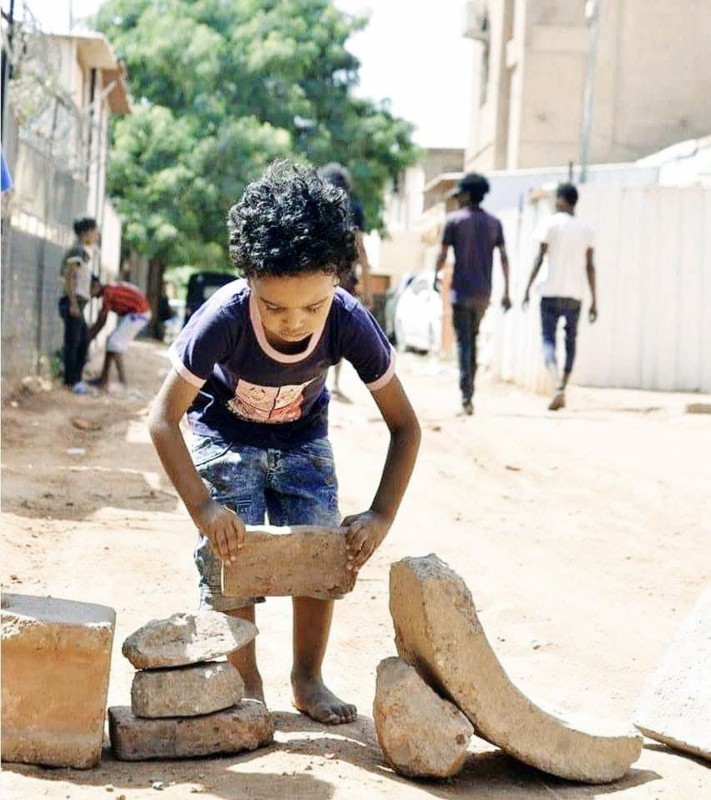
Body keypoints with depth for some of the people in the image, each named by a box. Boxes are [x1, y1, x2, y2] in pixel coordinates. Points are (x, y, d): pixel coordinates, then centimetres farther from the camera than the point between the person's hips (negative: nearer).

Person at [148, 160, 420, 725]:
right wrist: (202, 507, -39)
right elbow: (164, 417, -29)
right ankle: (245, 688, 5)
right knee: (228, 559, -12)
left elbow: (405, 425, -21)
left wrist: (381, 517, -31)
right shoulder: (224, 319, -37)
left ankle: (308, 678, 11)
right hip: (225, 435, -2)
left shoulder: (350, 323, -32)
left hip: (302, 437, 2)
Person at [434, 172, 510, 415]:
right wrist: (506, 292, 7)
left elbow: (442, 255, -4)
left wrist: (435, 276, 14)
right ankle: (468, 391, 19)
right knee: (472, 339, 17)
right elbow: (504, 258, 5)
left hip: (462, 291, -4)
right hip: (484, 292, 4)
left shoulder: (454, 220, -3)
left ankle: (467, 397, -16)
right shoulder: (494, 223, 9)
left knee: (464, 343, -6)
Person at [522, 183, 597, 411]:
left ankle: (558, 387, -24)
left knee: (548, 340, -1)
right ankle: (563, 389, 18)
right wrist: (594, 302, 8)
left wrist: (527, 289, -3)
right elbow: (590, 267, 5)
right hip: (575, 294, 3)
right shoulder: (587, 229, 7)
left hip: (551, 292, -3)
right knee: (570, 341, 16)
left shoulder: (550, 223, -2)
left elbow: (540, 258, -7)